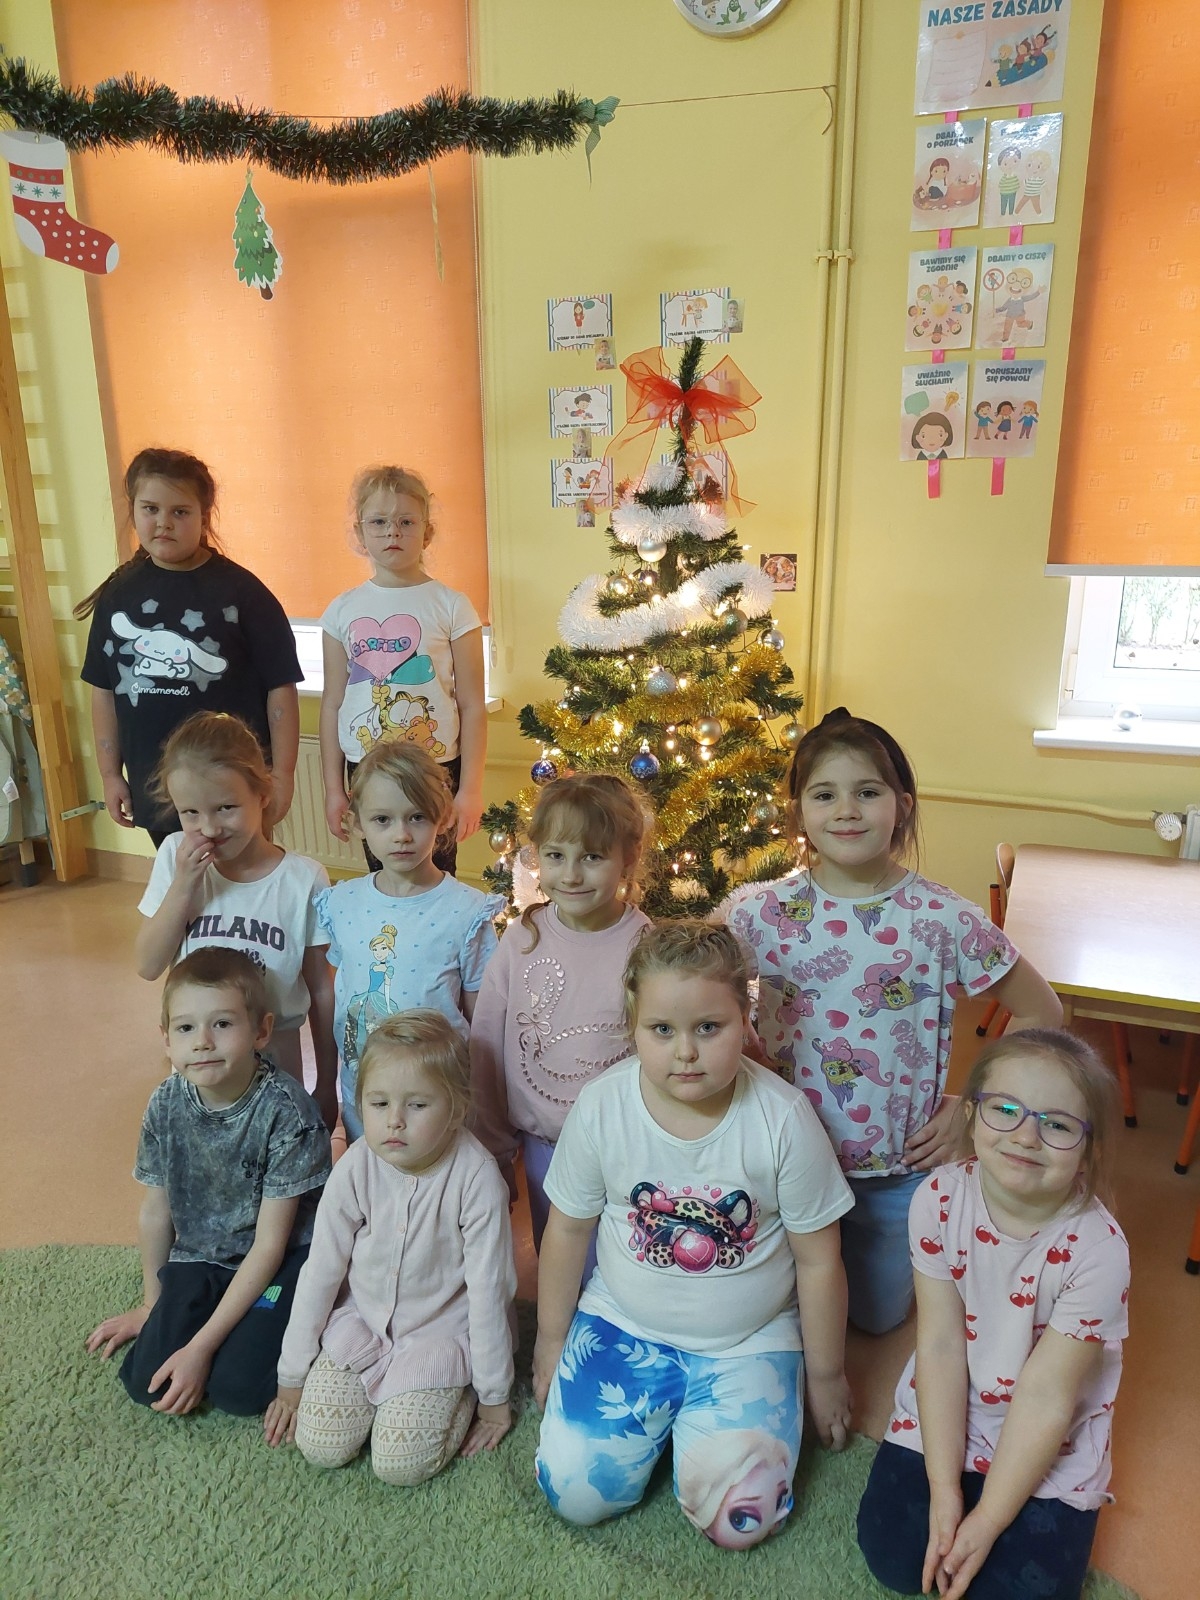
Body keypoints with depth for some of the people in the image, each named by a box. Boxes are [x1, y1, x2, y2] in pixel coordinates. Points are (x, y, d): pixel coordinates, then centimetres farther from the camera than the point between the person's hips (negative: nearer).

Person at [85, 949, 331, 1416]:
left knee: (237, 1389, -19)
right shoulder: (166, 1105, -12)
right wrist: (152, 1308, 15)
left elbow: (270, 1244, -20)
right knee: (146, 1383, -10)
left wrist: (200, 1348, -19)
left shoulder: (286, 1111, -26)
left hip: (281, 1258, -4)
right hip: (199, 1256, 5)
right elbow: (155, 1213, 4)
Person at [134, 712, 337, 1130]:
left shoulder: (305, 879, -16)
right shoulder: (174, 857, -9)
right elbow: (148, 966, -8)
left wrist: (327, 1086, 0)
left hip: (274, 1062, -2)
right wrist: (183, 885, -21)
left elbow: (320, 989, -7)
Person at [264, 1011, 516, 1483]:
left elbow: (488, 1290, -17)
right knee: (321, 1448, -7)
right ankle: (377, 1386, 21)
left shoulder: (476, 1176, -26)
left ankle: (458, 1391, 14)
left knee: (399, 1465, -14)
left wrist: (494, 1397, -6)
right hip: (360, 1318, 3)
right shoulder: (356, 1168, -18)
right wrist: (292, 1377, 3)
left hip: (440, 1330, -3)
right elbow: (320, 1271, -6)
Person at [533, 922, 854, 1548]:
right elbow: (567, 1230, -1)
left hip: (748, 1343, -1)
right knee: (574, 1492, -8)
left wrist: (825, 1375, 3)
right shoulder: (600, 1107, -17)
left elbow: (818, 1262, -8)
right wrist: (551, 1339, 9)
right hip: (623, 1325, 2)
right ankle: (660, 1414, 21)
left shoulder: (784, 1119, -21)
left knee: (736, 1519, -14)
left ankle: (693, 1419, 17)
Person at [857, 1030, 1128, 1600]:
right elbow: (940, 1345, -15)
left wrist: (986, 1521, -16)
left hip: (1050, 1443, -1)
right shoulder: (940, 1198, -21)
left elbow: (1045, 1397, -21)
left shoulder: (1096, 1249, -27)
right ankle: (961, 1485, 21)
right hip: (943, 1416, 2)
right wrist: (944, 1488, -15)